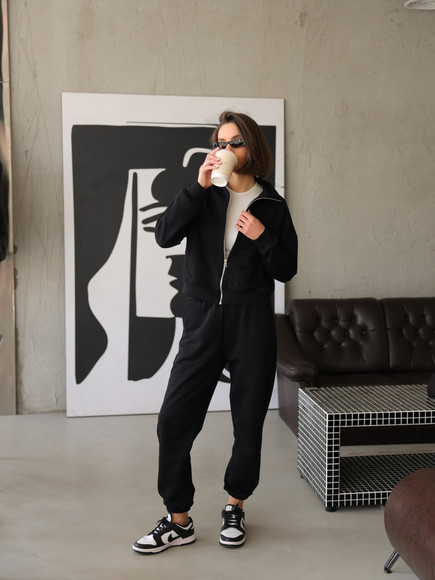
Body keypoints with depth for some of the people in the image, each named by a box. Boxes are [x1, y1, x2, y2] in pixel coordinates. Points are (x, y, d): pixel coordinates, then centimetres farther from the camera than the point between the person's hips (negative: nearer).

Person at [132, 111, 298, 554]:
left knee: (249, 422, 7)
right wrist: (199, 187, -17)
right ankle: (178, 520, 9)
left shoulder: (271, 205, 5)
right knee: (174, 419, -5)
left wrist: (262, 237, -12)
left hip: (252, 324, 0)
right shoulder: (205, 196, 6)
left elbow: (286, 270, 5)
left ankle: (234, 508, 29)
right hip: (203, 320, 1)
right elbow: (164, 235, -11)